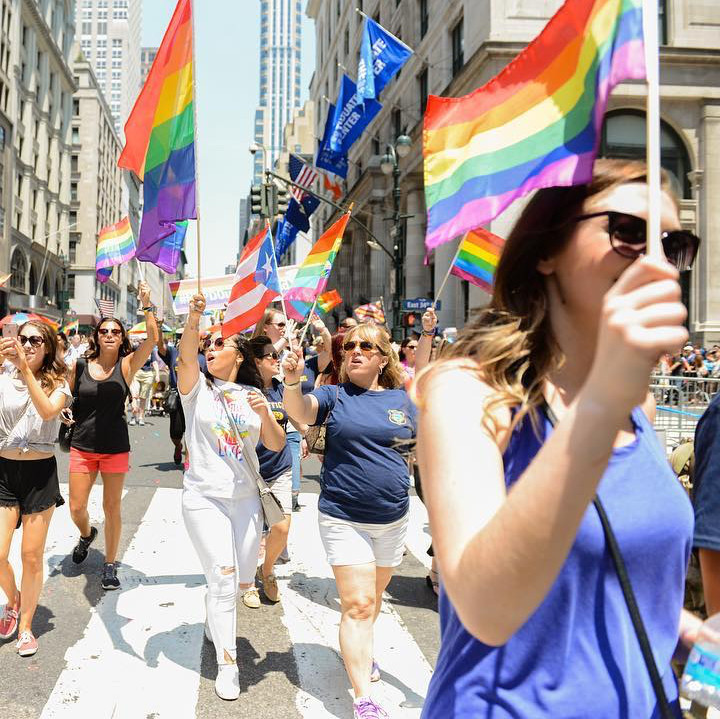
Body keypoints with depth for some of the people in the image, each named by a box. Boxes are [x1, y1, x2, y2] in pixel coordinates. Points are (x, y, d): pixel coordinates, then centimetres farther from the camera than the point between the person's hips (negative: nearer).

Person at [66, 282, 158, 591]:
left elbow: (153, 339, -18)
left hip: (115, 447, -2)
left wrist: (146, 304, -24)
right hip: (82, 446, 2)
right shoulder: (80, 366, 0)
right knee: (76, 508, 6)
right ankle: (87, 534, 41)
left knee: (112, 508, 6)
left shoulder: (126, 365, -5)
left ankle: (110, 565, 20)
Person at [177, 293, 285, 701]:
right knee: (224, 578, -9)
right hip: (205, 497, -3)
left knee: (243, 581, 12)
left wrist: (264, 414, -19)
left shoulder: (253, 395, 7)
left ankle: (215, 622, 44)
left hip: (246, 498, 4)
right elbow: (186, 358, -25)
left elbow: (276, 445, 0)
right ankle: (227, 664, 7)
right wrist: (193, 321, -42)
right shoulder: (197, 388, -2)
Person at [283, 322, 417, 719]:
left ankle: (360, 652, 48)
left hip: (393, 518, 4)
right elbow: (299, 410, -25)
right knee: (357, 604, -5)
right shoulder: (334, 395, -5)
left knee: (373, 597, 21)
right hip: (344, 518, -3)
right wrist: (293, 381, -44)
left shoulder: (403, 400, 3)